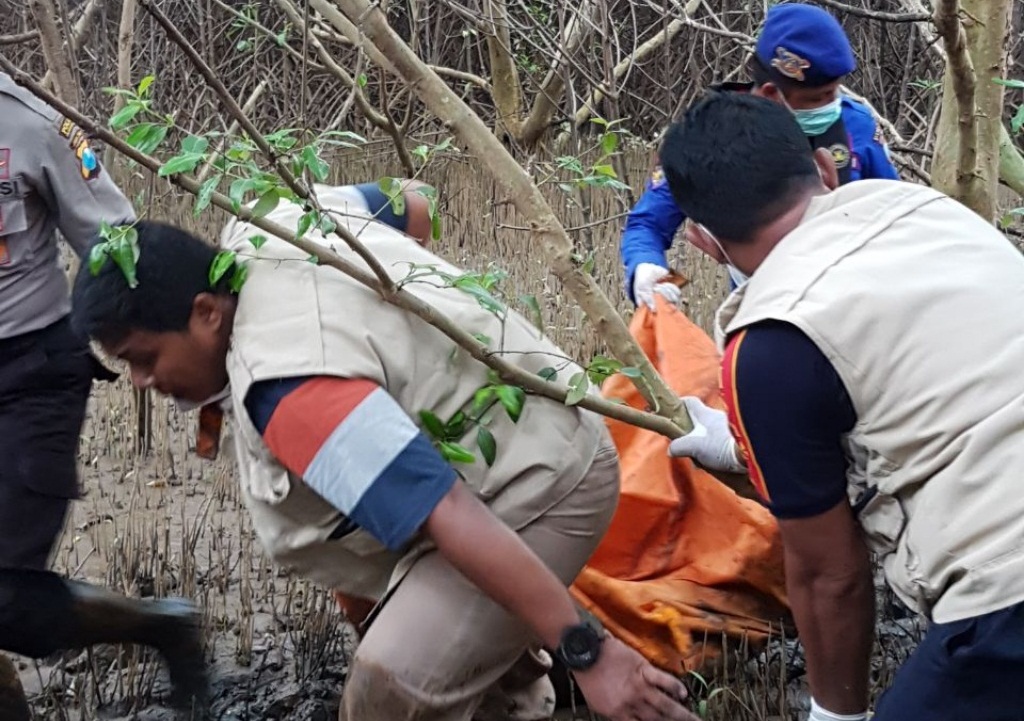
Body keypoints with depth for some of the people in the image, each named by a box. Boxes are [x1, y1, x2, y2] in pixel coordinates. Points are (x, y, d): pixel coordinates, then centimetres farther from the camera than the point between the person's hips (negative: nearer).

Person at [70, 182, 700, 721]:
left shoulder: (288, 382, -32)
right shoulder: (253, 234, -4)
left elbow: (453, 520, -37)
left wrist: (587, 652, -35)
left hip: (541, 485, -11)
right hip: (528, 437, 11)